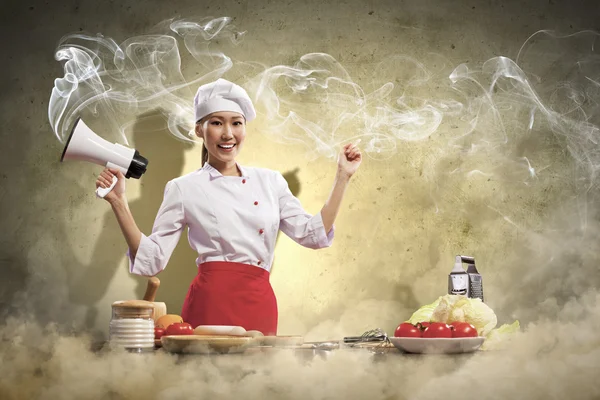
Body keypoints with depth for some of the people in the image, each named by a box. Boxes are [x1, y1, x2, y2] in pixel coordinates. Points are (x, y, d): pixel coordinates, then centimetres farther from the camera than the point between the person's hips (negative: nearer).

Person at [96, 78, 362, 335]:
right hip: (212, 303, -3)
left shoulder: (270, 181, 12)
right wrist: (118, 202, -7)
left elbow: (313, 234, 11)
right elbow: (151, 260, 1)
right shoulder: (183, 189, 4)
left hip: (260, 306, 3)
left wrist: (342, 177, 9)